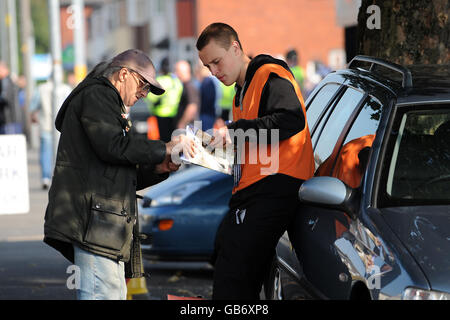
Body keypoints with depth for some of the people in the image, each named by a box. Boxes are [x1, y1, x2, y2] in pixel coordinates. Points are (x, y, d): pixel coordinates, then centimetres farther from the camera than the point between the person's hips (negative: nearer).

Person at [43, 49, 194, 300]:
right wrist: (164, 149, -10)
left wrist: (158, 170, 10)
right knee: (103, 294, -17)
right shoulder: (96, 94, -1)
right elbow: (112, 145, -18)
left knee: (116, 293, 8)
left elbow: (121, 176, 26)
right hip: (94, 216, -11)